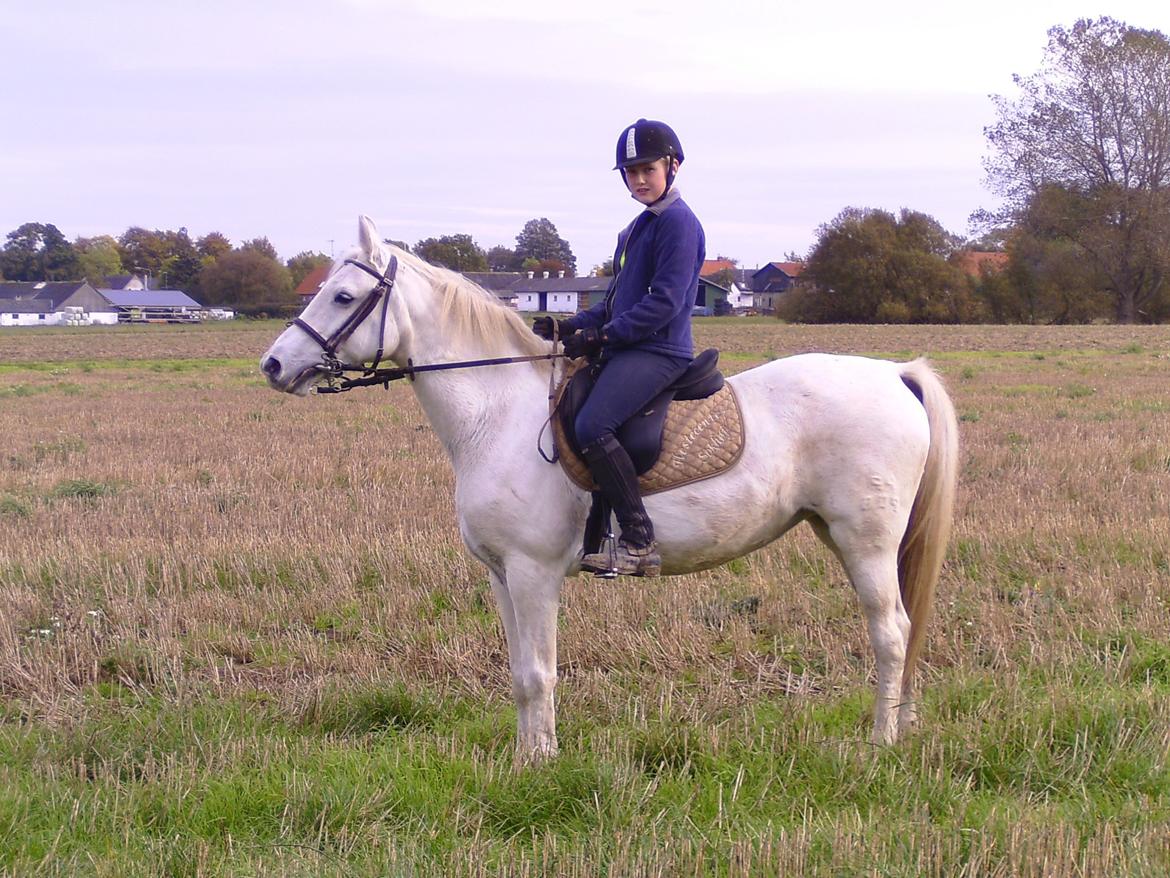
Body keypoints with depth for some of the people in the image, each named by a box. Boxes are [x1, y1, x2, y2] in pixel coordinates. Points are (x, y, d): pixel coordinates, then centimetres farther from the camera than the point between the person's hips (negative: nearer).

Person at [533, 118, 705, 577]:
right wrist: (571, 327, 11)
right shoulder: (638, 227, 21)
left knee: (592, 425, -30)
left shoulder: (678, 222, -9)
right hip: (625, 351, 11)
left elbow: (664, 302, -18)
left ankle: (639, 542, -27)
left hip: (658, 351, -11)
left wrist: (602, 335, -18)